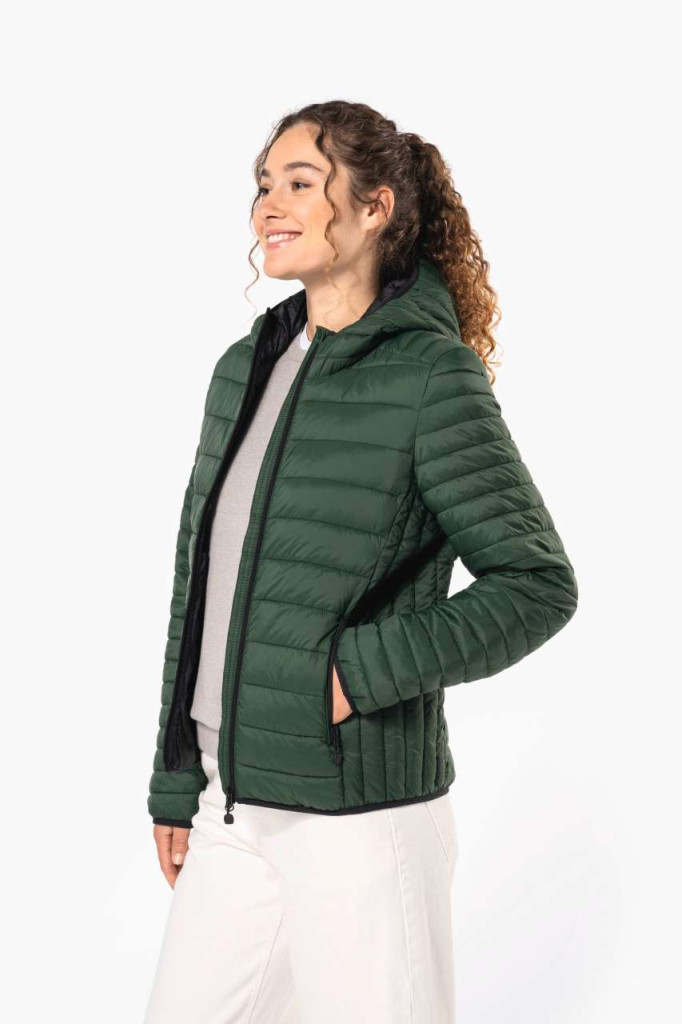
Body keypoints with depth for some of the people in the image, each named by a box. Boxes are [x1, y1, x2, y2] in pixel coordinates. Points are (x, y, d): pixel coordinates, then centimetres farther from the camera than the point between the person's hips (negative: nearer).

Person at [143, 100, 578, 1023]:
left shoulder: (433, 375, -11)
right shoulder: (246, 367, 8)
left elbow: (538, 584, -10)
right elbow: (200, 576, 12)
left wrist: (361, 673, -17)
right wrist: (176, 783, 13)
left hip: (359, 815, -6)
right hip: (233, 805, 7)